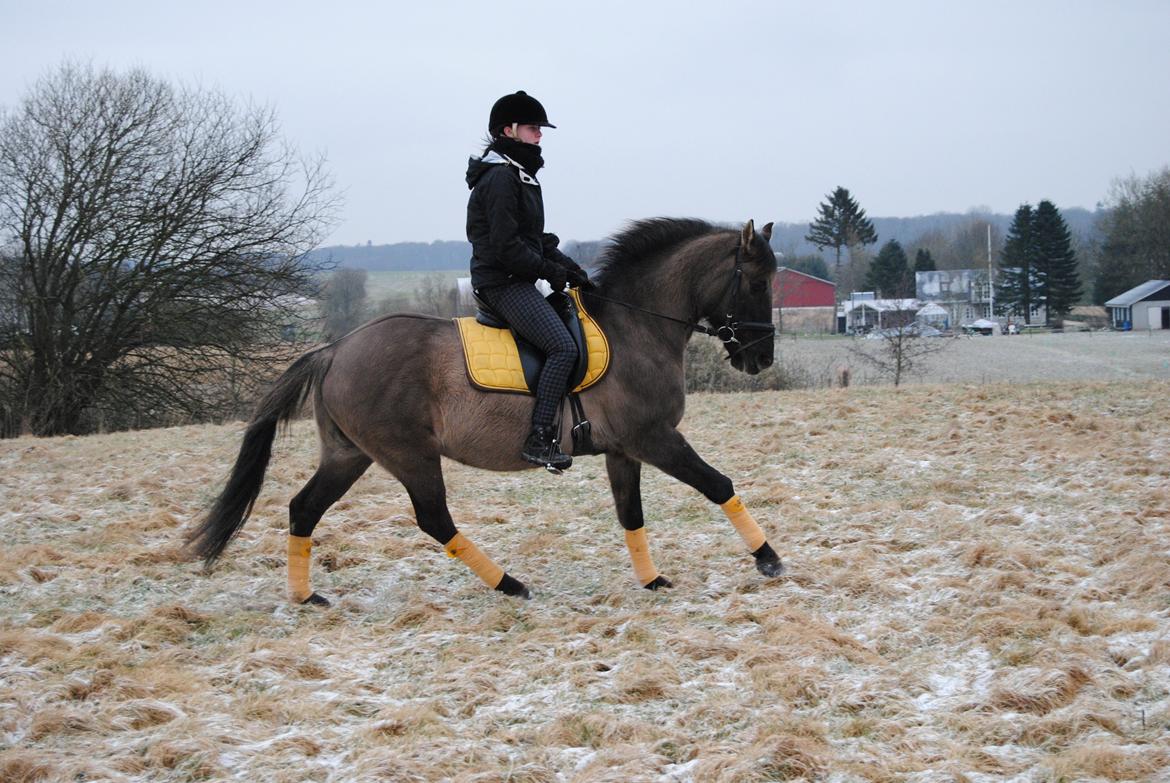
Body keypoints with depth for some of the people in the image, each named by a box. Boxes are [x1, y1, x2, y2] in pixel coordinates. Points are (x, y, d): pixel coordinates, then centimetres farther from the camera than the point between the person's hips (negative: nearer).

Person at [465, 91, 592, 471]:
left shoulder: (519, 176, 20)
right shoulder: (500, 177, -14)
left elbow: (534, 238, 23)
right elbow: (506, 246, -21)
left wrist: (567, 266, 10)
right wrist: (549, 270, -13)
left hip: (515, 282, 11)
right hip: (503, 282, -11)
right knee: (563, 347, -21)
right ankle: (538, 439, -22)